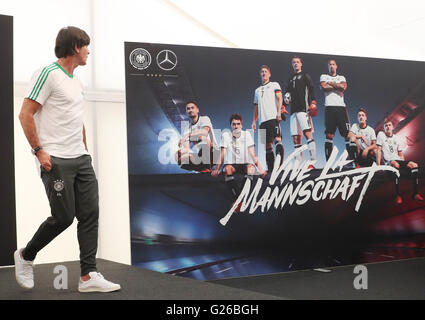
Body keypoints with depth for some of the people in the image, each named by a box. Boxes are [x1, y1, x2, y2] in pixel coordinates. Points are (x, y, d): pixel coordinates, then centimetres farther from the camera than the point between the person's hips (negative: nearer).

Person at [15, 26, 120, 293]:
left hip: (81, 159, 8)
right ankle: (25, 256, 21)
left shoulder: (76, 81, 17)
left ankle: (88, 276, 5)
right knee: (63, 217, -4)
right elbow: (26, 114, -12)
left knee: (90, 214, 1)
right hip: (56, 161, -8)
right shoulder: (48, 74, -8)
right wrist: (39, 151, -16)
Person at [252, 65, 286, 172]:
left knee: (277, 139, -19)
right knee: (267, 145, 2)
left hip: (273, 117, -5)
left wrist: (278, 112, -15)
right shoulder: (257, 90, 26)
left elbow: (279, 98, -1)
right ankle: (270, 168, 2)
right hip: (263, 120, 5)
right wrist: (254, 121, 16)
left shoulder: (274, 85, 13)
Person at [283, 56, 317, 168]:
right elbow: (287, 94, 26)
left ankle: (313, 162, -23)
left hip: (303, 109, -6)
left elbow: (311, 89, -3)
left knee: (308, 133, -18)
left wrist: (313, 102, -16)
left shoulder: (305, 76, 9)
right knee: (296, 138, 0)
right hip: (293, 111, 6)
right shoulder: (291, 79, 26)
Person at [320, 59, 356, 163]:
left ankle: (354, 159, -10)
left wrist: (330, 83, 1)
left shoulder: (341, 77, 20)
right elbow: (323, 87, -6)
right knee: (329, 135, -3)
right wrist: (337, 86, -1)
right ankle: (328, 161, -1)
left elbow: (344, 87, -3)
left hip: (341, 107, 1)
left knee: (347, 134, -7)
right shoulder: (324, 76, 16)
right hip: (329, 107, -1)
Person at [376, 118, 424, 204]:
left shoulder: (397, 138, 16)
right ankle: (398, 195, -35)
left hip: (398, 160, 5)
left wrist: (404, 164, 2)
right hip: (388, 161, -5)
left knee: (414, 165, -22)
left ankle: (415, 193, -16)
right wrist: (378, 165, -10)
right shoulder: (381, 135, 5)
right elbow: (379, 151, -1)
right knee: (396, 164, -39)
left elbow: (400, 154, 17)